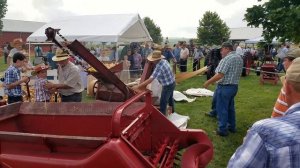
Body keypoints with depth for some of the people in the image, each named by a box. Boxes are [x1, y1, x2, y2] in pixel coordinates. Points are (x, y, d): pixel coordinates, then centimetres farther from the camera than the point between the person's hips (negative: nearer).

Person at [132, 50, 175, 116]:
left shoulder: (159, 67, -32)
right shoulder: (164, 61, -4)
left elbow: (150, 80, -37)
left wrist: (138, 86, -37)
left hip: (167, 86, -10)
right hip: (172, 82, 10)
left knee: (163, 103, -2)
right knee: (170, 97, 32)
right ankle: (172, 110, 55)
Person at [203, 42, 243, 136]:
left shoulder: (227, 59, -20)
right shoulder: (239, 58, 9)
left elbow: (219, 75, -25)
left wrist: (208, 82, -18)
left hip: (225, 87, -9)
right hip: (234, 86, 9)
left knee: (222, 108, 2)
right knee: (230, 107, 20)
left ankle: (222, 130, 9)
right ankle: (232, 126, 31)